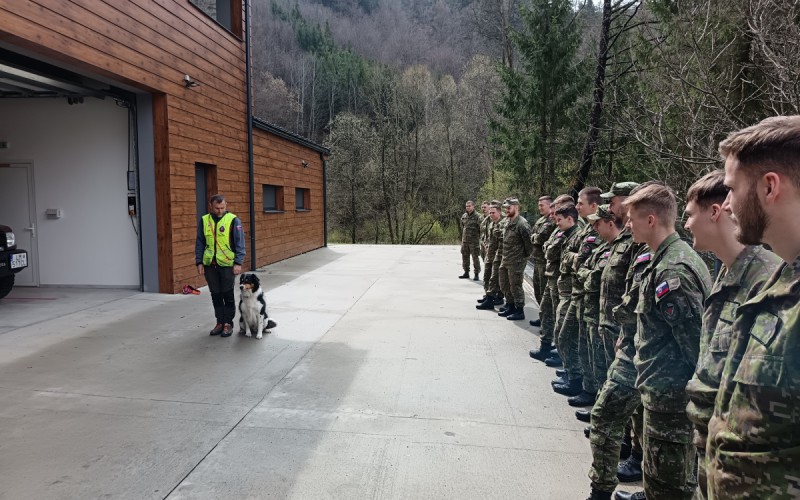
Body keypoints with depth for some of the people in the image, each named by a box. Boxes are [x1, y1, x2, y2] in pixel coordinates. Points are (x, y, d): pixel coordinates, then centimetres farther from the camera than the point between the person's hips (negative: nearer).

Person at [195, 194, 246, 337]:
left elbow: (239, 243, -6)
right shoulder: (204, 221, 7)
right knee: (215, 295, 11)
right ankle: (220, 322, 23)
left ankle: (228, 324, 14)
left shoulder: (233, 220, -4)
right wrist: (199, 262, 5)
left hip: (227, 264, -4)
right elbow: (199, 243, 11)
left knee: (228, 295, 2)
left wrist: (238, 262, -12)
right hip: (210, 264, 4)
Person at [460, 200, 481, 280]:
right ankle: (466, 273, 22)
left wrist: (479, 239, -10)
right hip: (465, 240, 6)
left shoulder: (477, 216, -7)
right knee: (465, 256, 11)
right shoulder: (464, 216, 11)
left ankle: (477, 274, 4)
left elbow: (480, 229, -7)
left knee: (475, 257, -2)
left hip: (474, 240, -6)